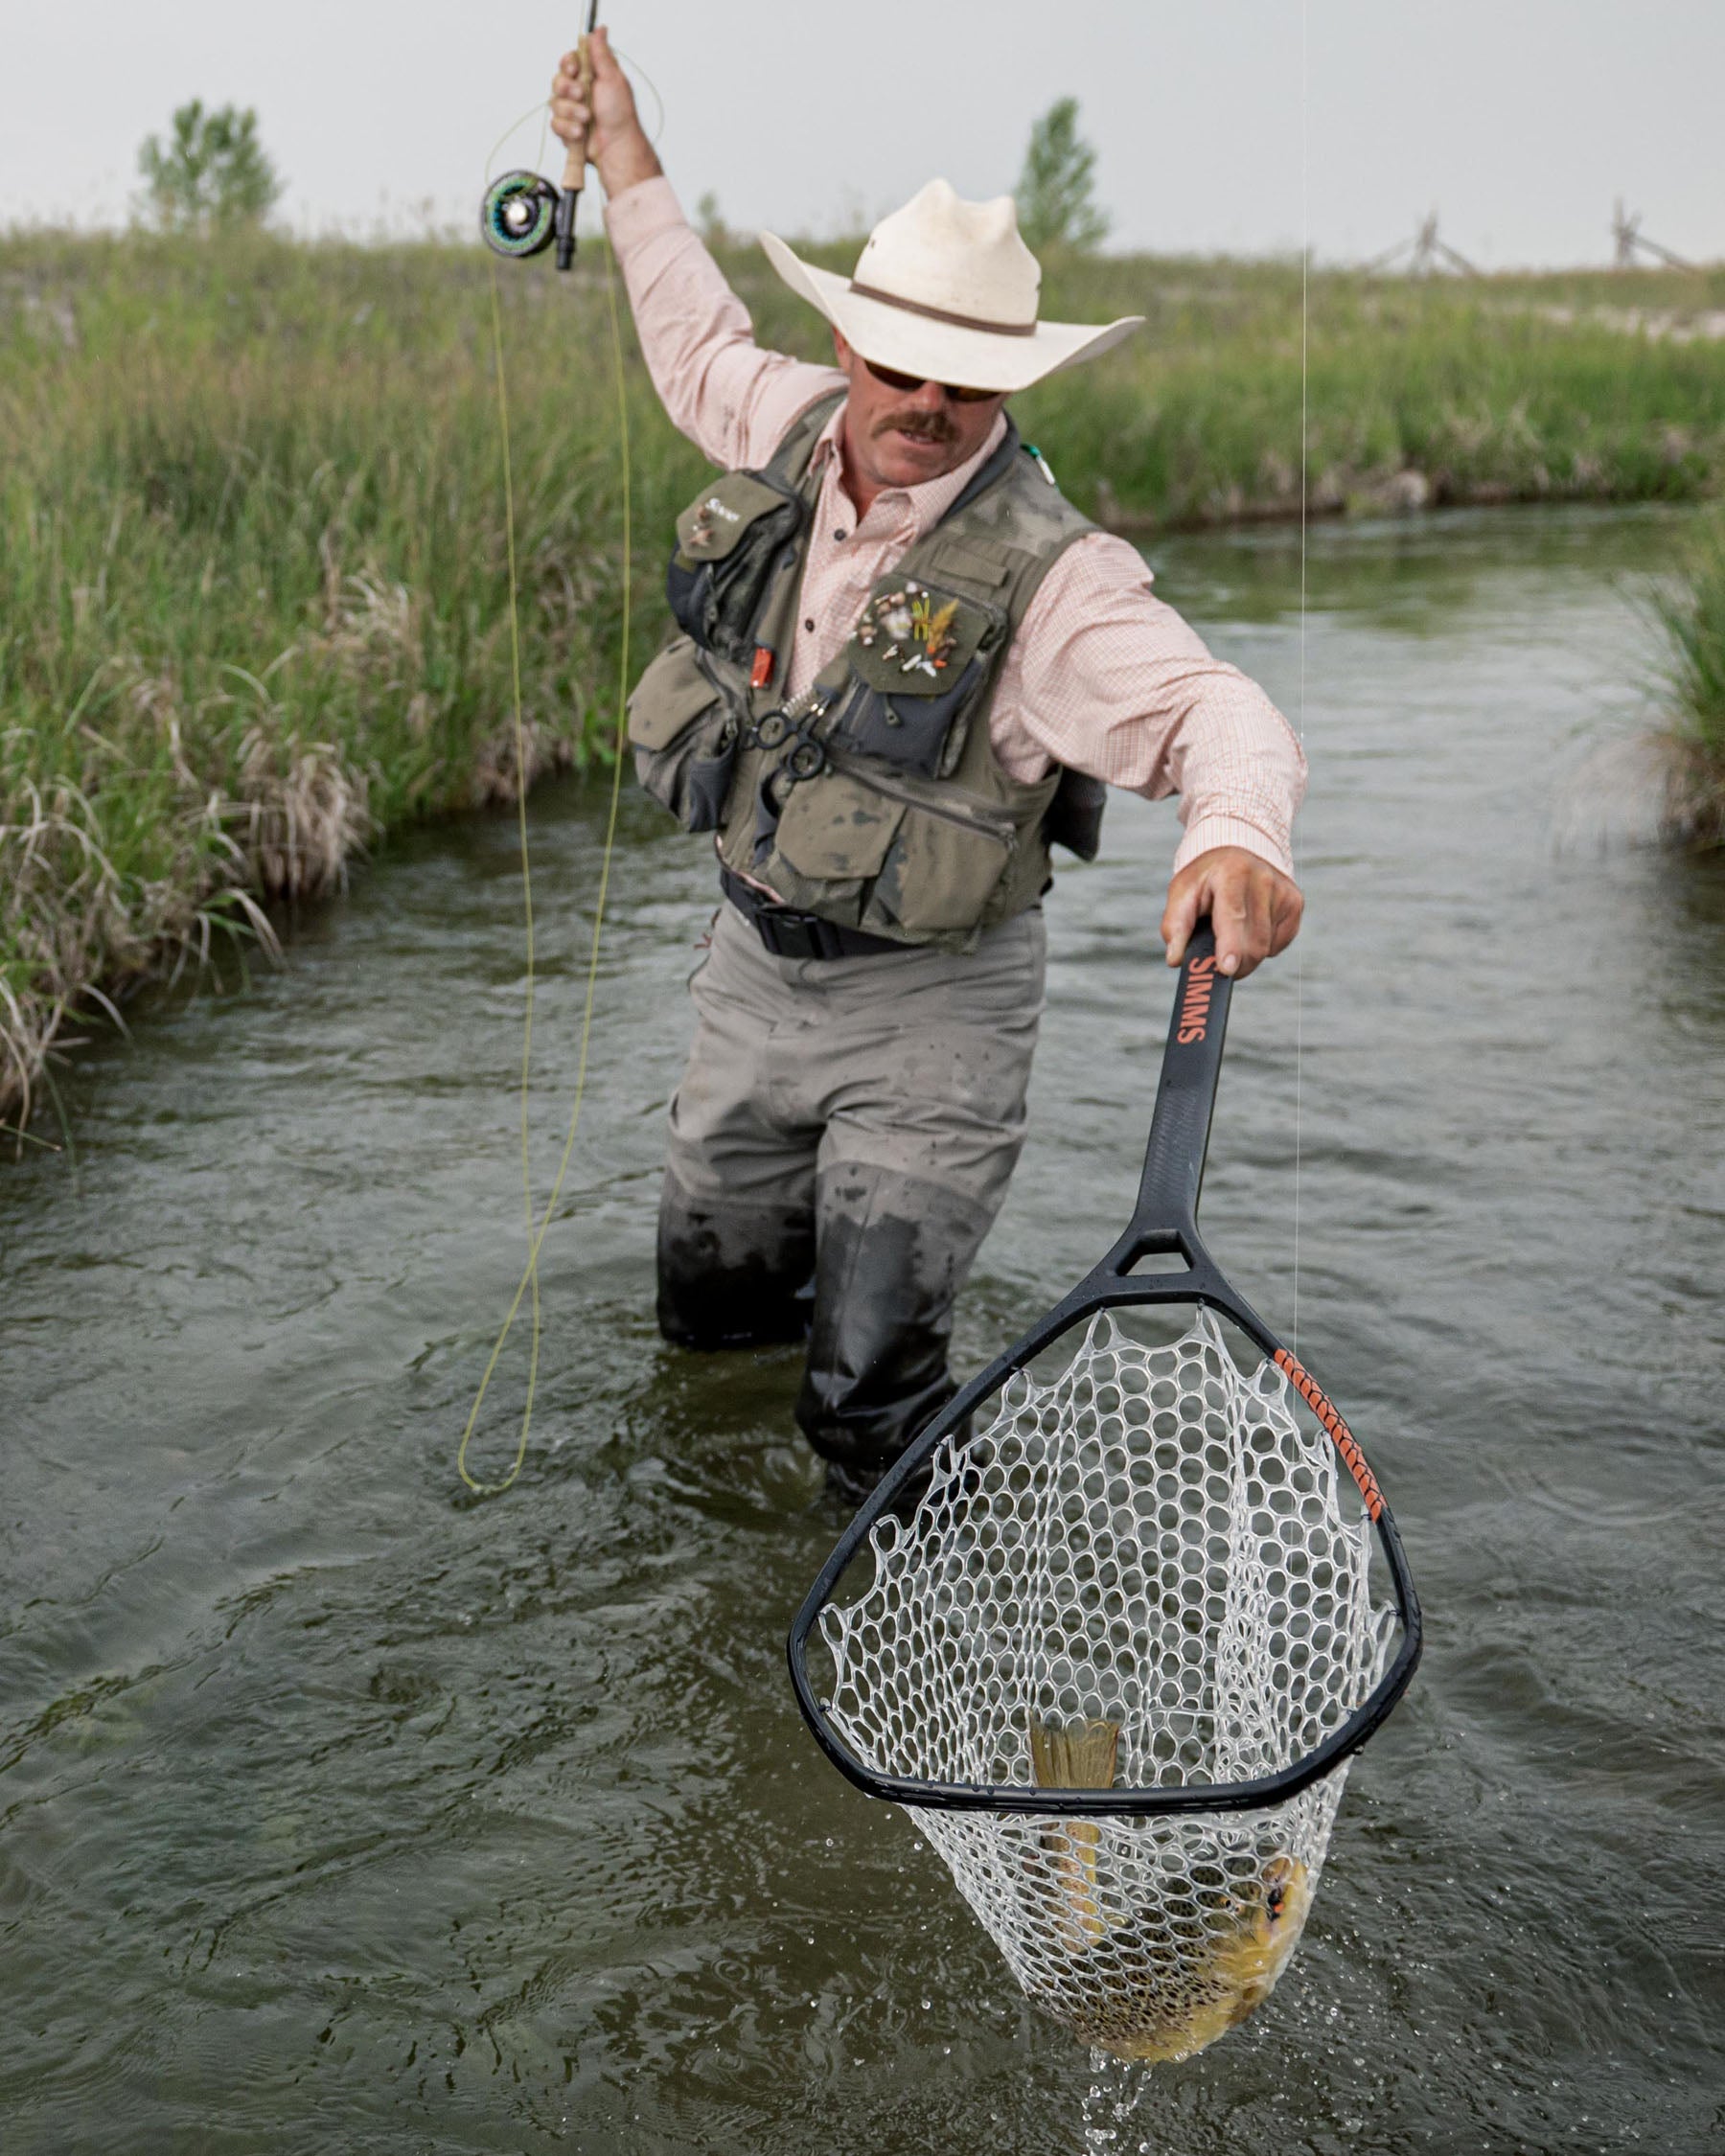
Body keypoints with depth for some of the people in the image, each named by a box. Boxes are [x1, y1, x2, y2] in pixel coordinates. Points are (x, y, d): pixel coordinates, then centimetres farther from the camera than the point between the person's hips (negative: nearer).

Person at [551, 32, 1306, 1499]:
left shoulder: (1047, 574, -25)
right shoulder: (798, 431, -5)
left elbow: (1214, 710, -38)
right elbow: (702, 345, 17)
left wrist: (1238, 832, -61)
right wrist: (621, 151, 24)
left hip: (930, 1007, -6)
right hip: (754, 965, 6)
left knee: (871, 1400, -2)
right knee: (709, 1305, 23)